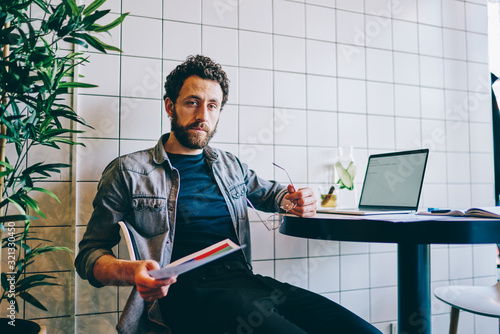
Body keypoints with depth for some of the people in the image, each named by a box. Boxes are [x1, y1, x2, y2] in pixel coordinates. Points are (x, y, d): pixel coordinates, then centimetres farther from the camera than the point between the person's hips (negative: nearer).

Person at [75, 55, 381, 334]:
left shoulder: (230, 166, 21)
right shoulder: (128, 172, 8)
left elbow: (268, 192, 40)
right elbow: (91, 253, 7)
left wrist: (296, 200, 14)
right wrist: (131, 271, -17)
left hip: (246, 280, 6)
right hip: (189, 292, -5)